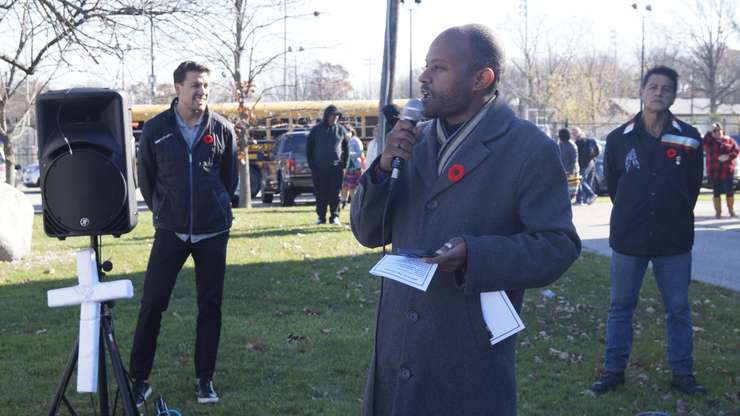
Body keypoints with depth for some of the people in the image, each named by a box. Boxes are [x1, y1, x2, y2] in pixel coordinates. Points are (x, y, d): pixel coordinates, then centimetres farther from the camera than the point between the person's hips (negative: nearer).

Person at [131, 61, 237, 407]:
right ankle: (139, 379, 9)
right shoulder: (156, 129, -4)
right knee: (152, 303, -2)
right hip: (170, 230, -1)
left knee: (210, 305, 6)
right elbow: (146, 178, 9)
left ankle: (205, 378, 17)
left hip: (212, 232, 1)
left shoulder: (222, 129, -2)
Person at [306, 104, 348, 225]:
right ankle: (321, 217, 9)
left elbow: (346, 149, 9)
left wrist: (344, 165, 1)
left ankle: (334, 216, 6)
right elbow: (309, 148, 5)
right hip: (319, 169, 0)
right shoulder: (316, 129, 3)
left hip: (336, 168, 0)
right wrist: (312, 165, -2)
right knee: (321, 194, 3)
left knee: (335, 194, 0)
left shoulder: (340, 130, 6)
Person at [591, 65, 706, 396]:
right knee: (620, 306, 9)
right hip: (628, 239, 0)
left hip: (674, 241, 0)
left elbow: (693, 186, 8)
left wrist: (675, 217, 12)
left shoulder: (688, 139, -4)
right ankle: (613, 370, 20)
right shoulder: (619, 139, -3)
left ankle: (682, 373, 19)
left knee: (678, 309, 8)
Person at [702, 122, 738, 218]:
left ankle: (731, 210, 17)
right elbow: (704, 143, -19)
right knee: (716, 192, 2)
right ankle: (718, 212, 9)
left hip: (727, 171, 0)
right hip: (714, 171, 0)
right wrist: (710, 132, -18)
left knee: (729, 191, 0)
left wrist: (728, 156, -14)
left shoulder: (729, 140, 7)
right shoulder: (709, 140, 4)